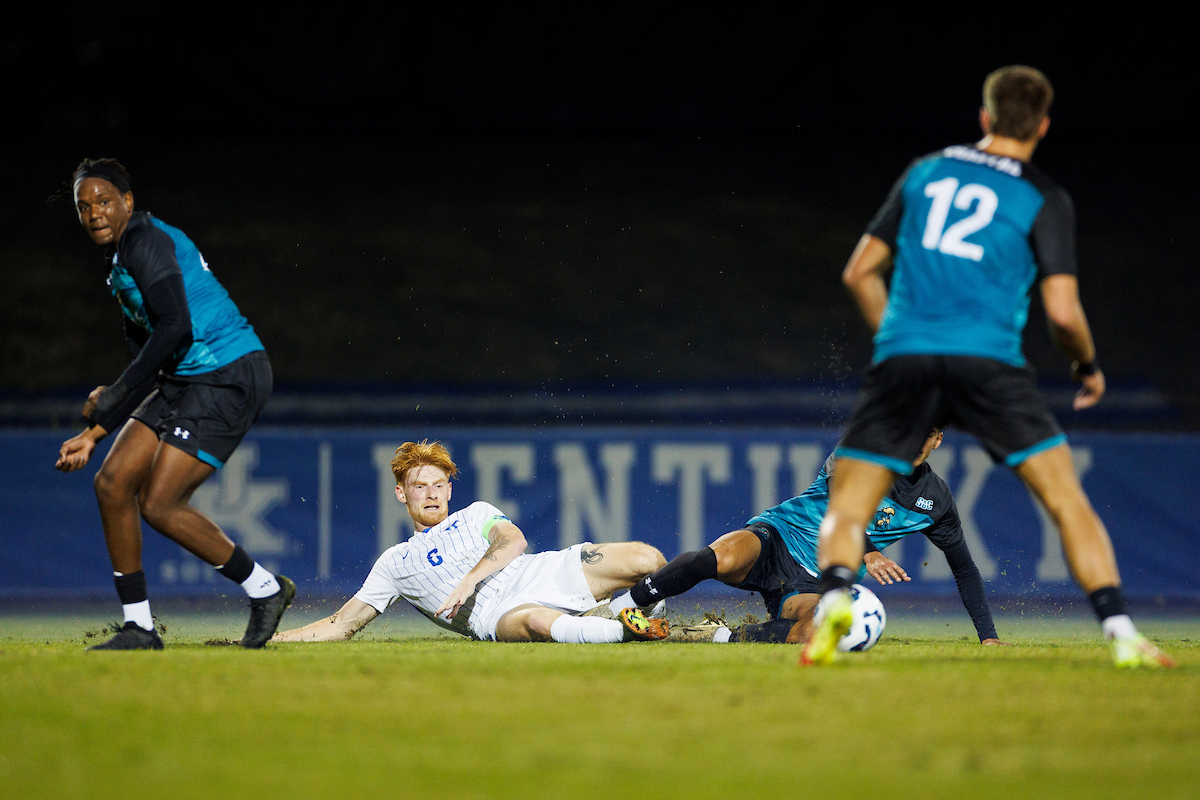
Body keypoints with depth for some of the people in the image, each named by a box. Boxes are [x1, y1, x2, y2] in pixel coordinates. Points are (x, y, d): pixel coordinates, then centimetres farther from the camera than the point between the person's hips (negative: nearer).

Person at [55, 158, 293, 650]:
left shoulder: (145, 240, -12)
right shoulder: (120, 262, 19)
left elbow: (174, 329, -23)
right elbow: (147, 362, 25)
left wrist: (113, 398, -16)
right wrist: (94, 434, 21)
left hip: (229, 378, -10)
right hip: (183, 381, 10)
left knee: (159, 504, -13)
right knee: (113, 482, 2)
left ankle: (265, 590, 4)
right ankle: (139, 627, 7)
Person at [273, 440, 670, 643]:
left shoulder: (477, 514, 27)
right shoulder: (394, 563, 27)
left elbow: (513, 541, 5)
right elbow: (343, 625, 25)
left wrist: (469, 580, -13)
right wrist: (274, 639, 14)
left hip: (546, 574, 3)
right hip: (494, 614, -3)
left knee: (646, 558, -20)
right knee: (537, 623, -45)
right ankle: (625, 630, -52)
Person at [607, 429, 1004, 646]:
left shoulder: (936, 500, 11)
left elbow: (965, 569, 23)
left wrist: (988, 636, 16)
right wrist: (866, 554, -37)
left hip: (816, 582, 2)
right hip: (776, 538, -2)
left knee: (809, 633, -37)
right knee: (722, 558, -38)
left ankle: (718, 638, -17)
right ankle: (619, 607, -22)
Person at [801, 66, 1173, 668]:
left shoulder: (924, 173, 17)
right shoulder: (1045, 200, 6)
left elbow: (861, 271, 19)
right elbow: (1062, 311, -2)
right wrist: (1087, 367, 17)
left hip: (902, 358, 2)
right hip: (989, 361, -2)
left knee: (847, 507, 5)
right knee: (1066, 499, 3)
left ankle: (834, 597, -26)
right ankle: (1121, 634, -9)